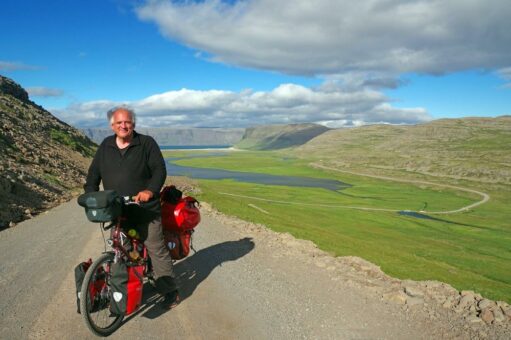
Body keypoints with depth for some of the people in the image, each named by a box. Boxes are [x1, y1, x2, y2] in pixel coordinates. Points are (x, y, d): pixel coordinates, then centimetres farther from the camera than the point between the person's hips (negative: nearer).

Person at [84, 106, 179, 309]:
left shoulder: (146, 143, -2)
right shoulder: (105, 146, 12)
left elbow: (160, 170, -8)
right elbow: (94, 174, 15)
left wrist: (150, 190, -24)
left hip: (146, 211, -4)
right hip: (117, 213, 5)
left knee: (157, 250, 1)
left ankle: (170, 292, 12)